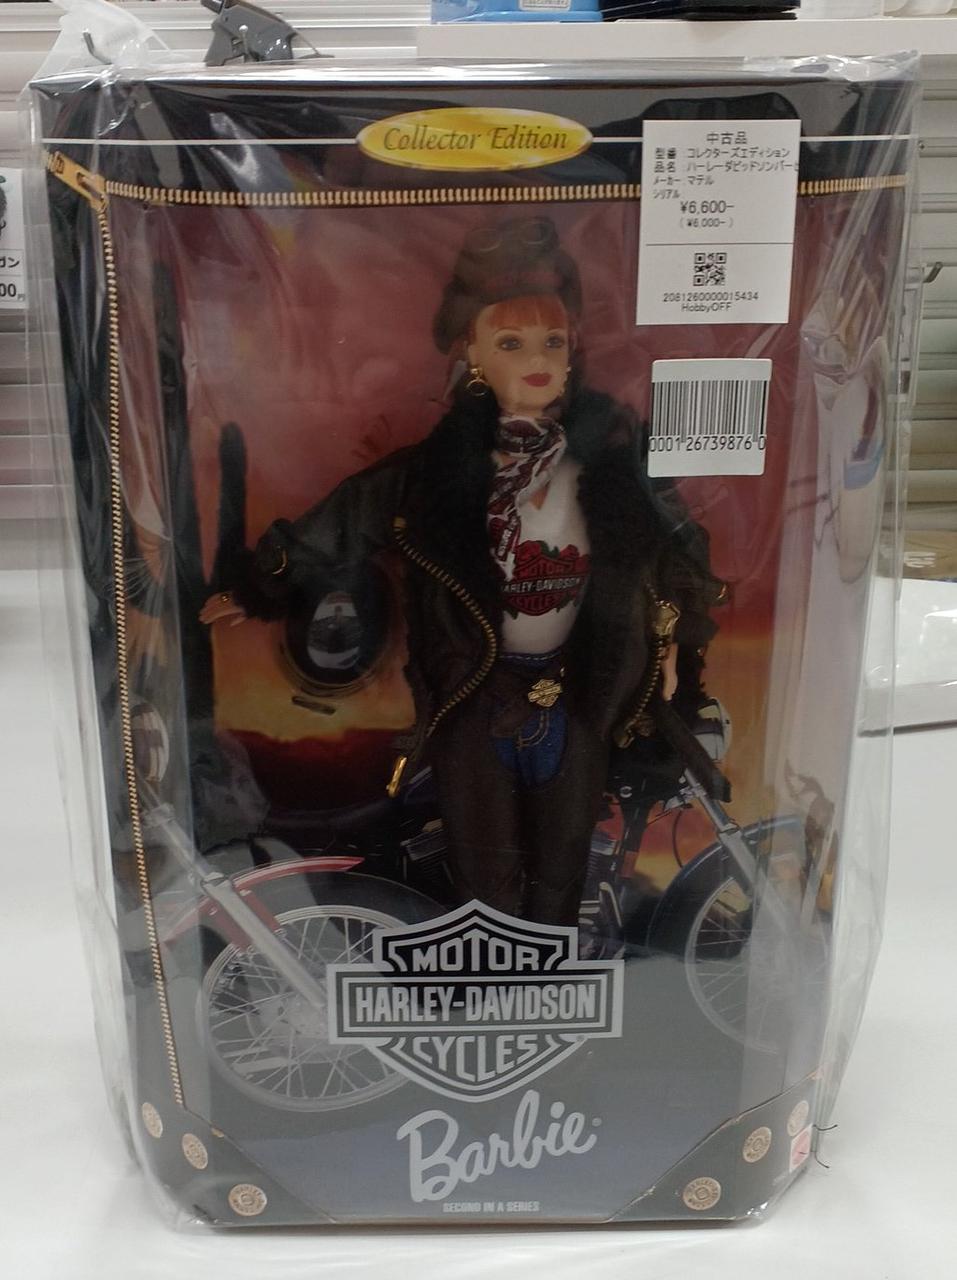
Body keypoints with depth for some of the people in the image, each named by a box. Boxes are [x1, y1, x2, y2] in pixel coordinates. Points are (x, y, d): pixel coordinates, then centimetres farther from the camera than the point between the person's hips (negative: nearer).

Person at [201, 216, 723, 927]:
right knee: (485, 875, 11)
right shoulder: (441, 466, -13)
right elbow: (338, 527, 1)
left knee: (560, 874, 17)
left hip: (577, 702, 1)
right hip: (472, 701, -1)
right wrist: (257, 592, 10)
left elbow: (674, 553, 6)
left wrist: (675, 650, 11)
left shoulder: (614, 456, -10)